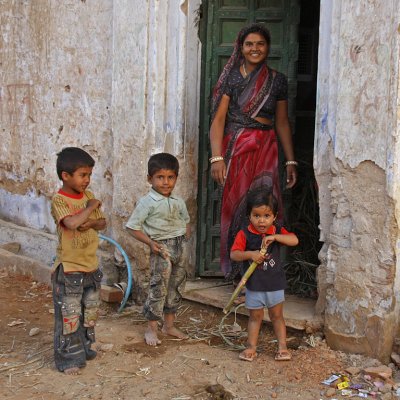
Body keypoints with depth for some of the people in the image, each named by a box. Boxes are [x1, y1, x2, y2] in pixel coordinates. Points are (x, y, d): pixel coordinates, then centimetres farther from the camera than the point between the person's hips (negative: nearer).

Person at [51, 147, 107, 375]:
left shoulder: (88, 196, 4)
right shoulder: (59, 200, -16)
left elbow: (102, 223, 7)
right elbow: (71, 223, -33)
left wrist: (91, 223, -15)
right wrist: (91, 207, -20)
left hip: (91, 266, 7)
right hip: (69, 270, -7)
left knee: (90, 312, 18)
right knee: (69, 316, 0)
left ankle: (84, 348, 35)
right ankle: (68, 359, 12)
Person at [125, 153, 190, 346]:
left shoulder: (178, 202, 8)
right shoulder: (147, 202, -11)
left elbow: (185, 220, 24)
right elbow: (132, 226, -10)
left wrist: (187, 232, 4)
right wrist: (150, 243, -15)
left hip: (178, 247, 7)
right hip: (161, 248, -7)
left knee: (176, 286, 14)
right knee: (158, 288, -4)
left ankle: (169, 325, 29)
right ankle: (151, 329, 9)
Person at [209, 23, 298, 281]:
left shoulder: (278, 80, 9)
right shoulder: (232, 77, 1)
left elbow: (282, 123, 13)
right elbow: (218, 118, -5)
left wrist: (291, 161, 10)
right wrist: (217, 157, -17)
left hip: (265, 148, 2)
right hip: (235, 149, -1)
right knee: (235, 205, 1)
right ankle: (235, 269, 13)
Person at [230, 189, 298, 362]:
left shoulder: (278, 231, -3)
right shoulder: (244, 234, -9)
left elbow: (294, 240, -17)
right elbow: (234, 254, -16)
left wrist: (275, 237, -29)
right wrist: (250, 254, -32)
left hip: (275, 284, 1)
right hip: (254, 285, -1)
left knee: (277, 316, 12)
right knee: (255, 317, 12)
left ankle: (282, 347, 20)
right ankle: (251, 347, 21)